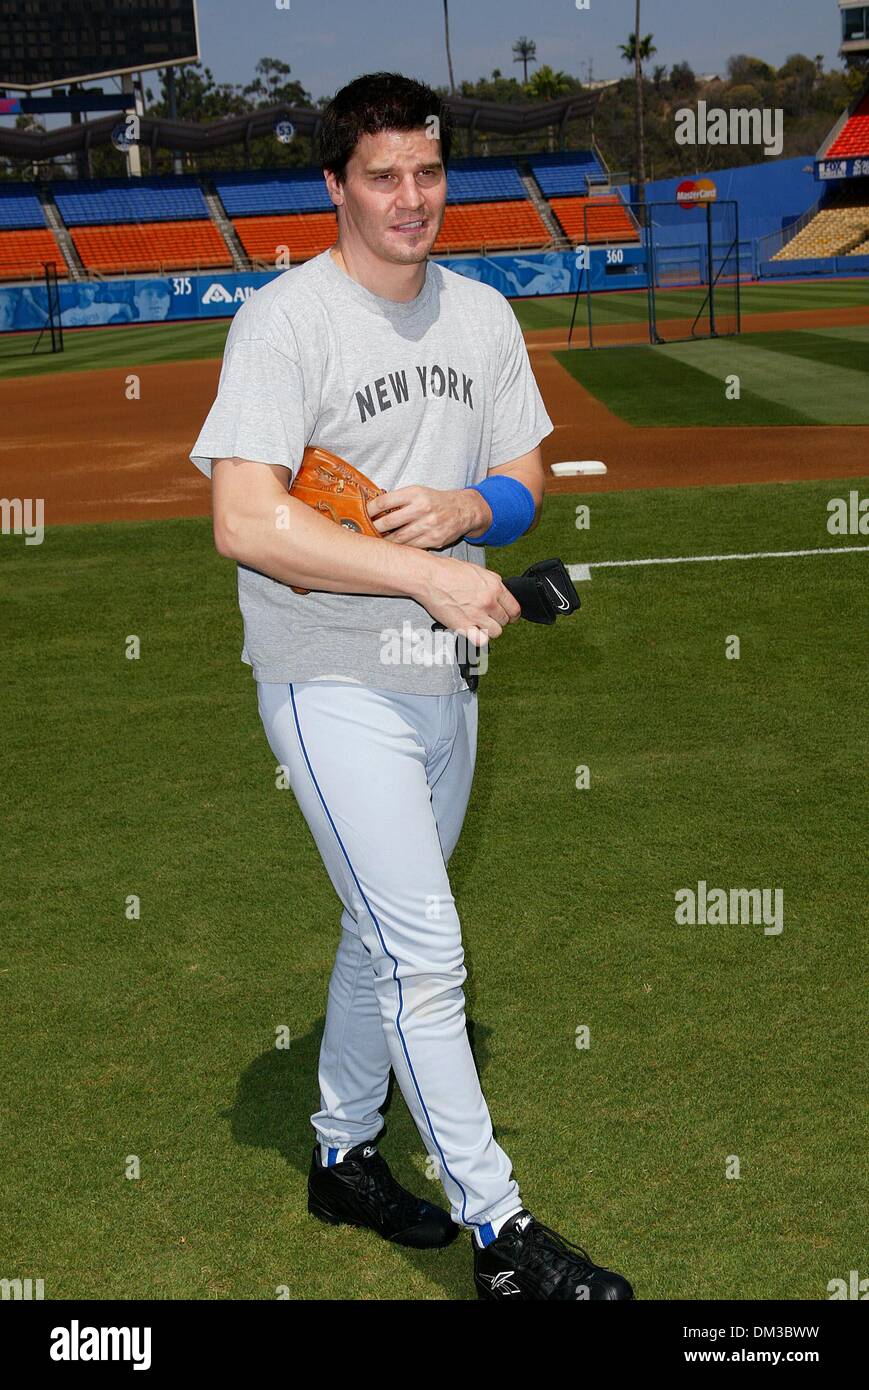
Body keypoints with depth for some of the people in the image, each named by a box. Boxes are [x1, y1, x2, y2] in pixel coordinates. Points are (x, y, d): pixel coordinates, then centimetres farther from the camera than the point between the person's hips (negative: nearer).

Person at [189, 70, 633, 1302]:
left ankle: (344, 1157, 36)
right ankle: (499, 1231, 4)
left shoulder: (483, 315, 8)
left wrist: (463, 509, -10)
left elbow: (527, 481, 14)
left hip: (444, 680, 7)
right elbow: (245, 522, -23)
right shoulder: (285, 321, -14)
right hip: (334, 685, -7)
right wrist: (428, 577, -24)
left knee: (385, 939, 18)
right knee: (425, 955, -7)